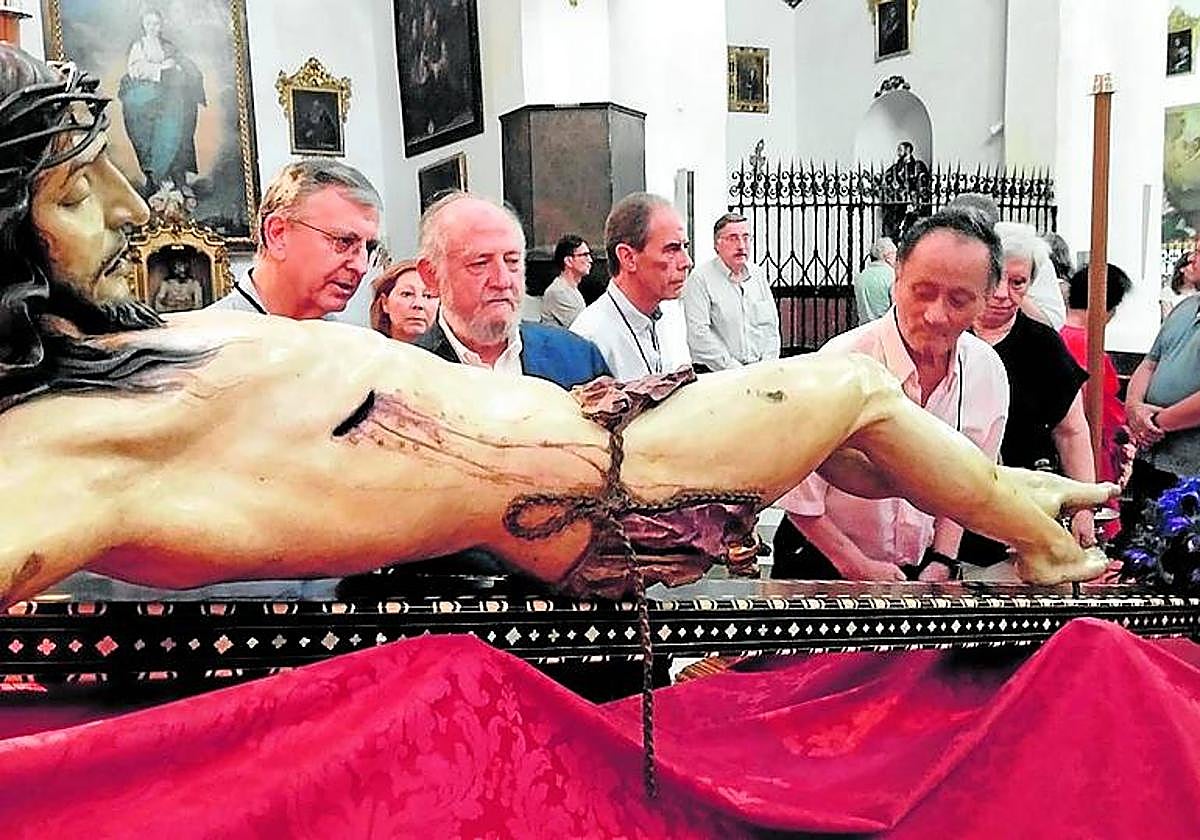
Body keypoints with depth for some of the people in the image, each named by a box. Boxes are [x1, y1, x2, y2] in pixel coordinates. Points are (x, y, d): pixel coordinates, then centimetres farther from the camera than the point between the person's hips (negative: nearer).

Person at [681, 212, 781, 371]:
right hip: (716, 374, -6)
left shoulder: (758, 277, 17)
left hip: (759, 371, 6)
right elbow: (699, 335, -12)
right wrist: (736, 371, -15)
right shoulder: (700, 279, -3)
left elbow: (771, 327, 18)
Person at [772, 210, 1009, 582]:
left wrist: (941, 562, 2)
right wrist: (858, 568, -12)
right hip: (824, 568, -3)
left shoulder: (988, 373, -4)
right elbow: (797, 494, -14)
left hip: (921, 570, 4)